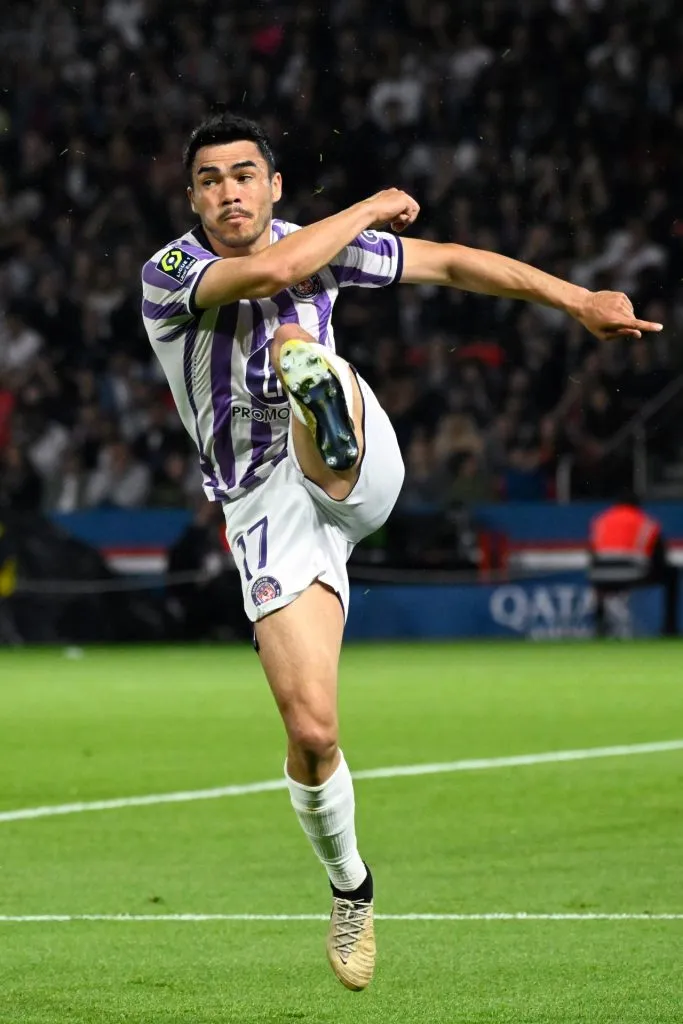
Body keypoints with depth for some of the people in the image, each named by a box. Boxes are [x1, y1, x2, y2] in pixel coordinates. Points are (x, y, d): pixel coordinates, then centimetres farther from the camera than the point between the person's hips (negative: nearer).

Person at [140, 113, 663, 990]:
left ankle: (327, 417, -64)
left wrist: (578, 301, 11)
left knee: (299, 346, -28)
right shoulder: (168, 274, -9)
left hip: (356, 478, 1)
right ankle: (349, 888, 16)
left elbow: (450, 262, 13)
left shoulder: (322, 243, 4)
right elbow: (273, 269, -28)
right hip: (267, 512, -1)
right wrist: (373, 209, -13)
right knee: (310, 730, -8)